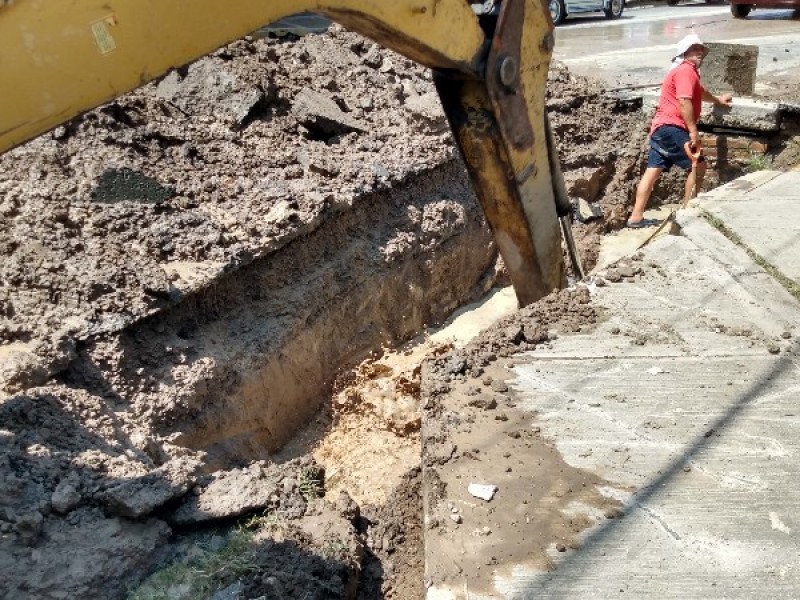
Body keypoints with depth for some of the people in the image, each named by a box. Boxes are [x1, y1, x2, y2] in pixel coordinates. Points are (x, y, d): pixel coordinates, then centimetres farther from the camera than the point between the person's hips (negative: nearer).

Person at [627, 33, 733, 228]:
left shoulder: (689, 72, 28)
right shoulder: (685, 70, -7)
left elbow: (700, 92, 49)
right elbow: (684, 102, -20)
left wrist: (717, 99, 65)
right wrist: (693, 131, -23)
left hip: (661, 128, 10)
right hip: (671, 128, -10)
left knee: (652, 171, 4)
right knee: (698, 166, -5)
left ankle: (636, 217, 1)